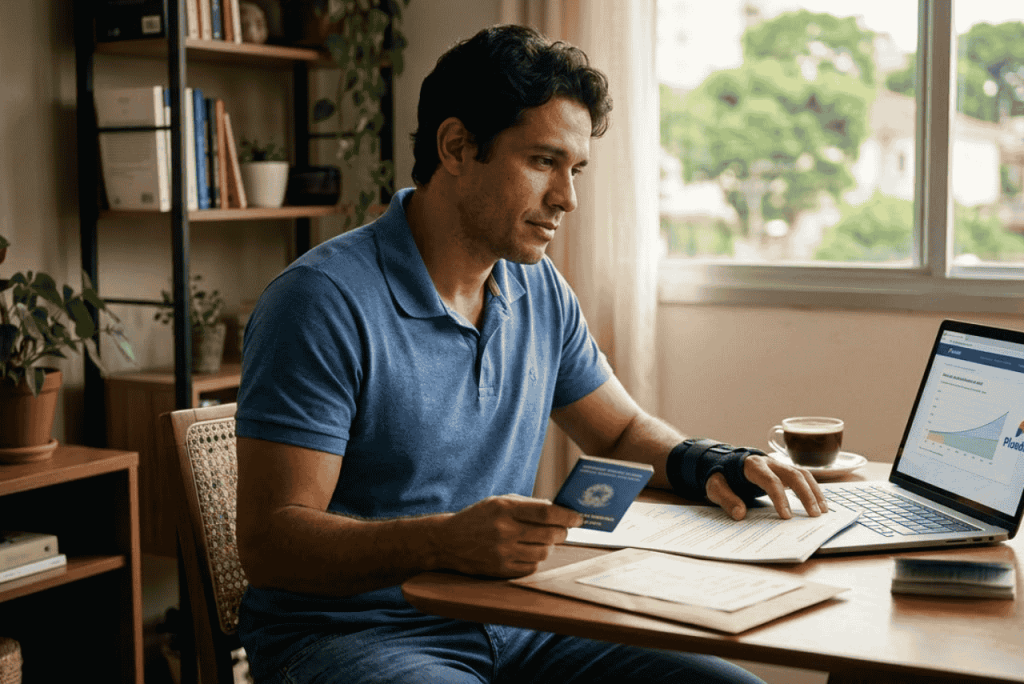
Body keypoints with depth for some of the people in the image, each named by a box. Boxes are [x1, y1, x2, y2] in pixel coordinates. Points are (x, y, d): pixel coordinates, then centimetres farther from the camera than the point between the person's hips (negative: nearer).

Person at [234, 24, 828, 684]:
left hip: (509, 625, 7)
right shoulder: (324, 302, -15)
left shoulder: (540, 291, 8)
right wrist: (447, 539, -36)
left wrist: (714, 465, 1)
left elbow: (622, 430, 23)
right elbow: (270, 542, -19)